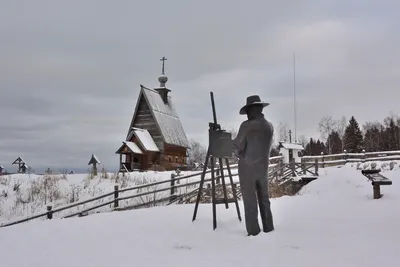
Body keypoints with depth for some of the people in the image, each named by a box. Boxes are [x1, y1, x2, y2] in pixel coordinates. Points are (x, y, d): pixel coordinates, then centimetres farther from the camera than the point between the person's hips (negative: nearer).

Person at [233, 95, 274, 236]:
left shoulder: (246, 125, -15)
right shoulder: (269, 126, 5)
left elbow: (238, 147, -9)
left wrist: (234, 145, 12)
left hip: (247, 167, -6)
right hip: (263, 167, 6)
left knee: (250, 201, 0)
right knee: (264, 199, 15)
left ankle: (254, 232, 0)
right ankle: (268, 229, 18)